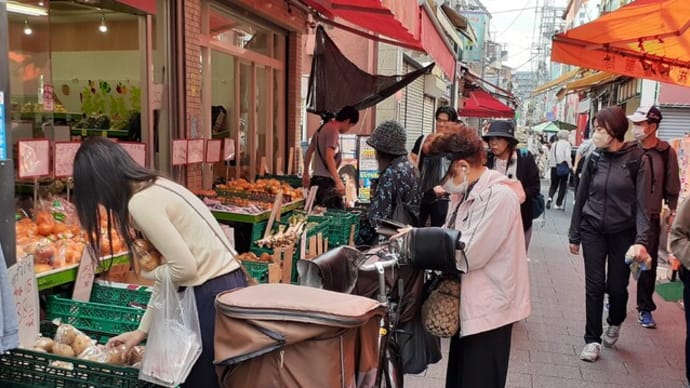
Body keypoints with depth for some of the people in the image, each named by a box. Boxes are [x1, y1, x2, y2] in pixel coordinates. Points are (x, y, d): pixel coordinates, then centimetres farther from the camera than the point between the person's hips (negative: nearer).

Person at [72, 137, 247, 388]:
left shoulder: (141, 203, -15)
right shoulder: (156, 188, 13)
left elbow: (184, 268, -19)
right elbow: (172, 267, 15)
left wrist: (150, 274, 3)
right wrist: (143, 330, 19)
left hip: (213, 293, -9)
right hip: (226, 283, 9)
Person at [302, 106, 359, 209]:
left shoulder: (322, 128, 16)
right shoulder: (333, 130, -13)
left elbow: (309, 152, 23)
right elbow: (329, 157, -24)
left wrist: (306, 173, 31)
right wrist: (338, 181, -27)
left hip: (317, 178, 10)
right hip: (326, 181, -10)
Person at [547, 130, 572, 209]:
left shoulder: (553, 144, 7)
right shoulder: (566, 144, -6)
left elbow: (550, 157, 7)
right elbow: (567, 156, -17)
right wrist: (570, 166, -12)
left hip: (554, 167, 4)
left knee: (553, 184, 15)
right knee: (563, 185, 10)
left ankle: (550, 197, -11)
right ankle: (558, 204, 11)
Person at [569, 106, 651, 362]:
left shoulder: (637, 159, -9)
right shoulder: (594, 159, -1)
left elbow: (642, 203, -10)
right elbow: (581, 198, 5)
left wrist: (641, 240, -20)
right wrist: (574, 235, 6)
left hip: (623, 233, -2)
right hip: (592, 230, 2)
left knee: (617, 286, 6)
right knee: (594, 286, 2)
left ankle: (615, 323, 38)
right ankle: (592, 340, 14)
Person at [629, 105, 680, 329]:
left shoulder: (666, 153, -5)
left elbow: (672, 187, 2)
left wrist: (673, 213, 1)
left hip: (650, 217, -1)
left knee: (648, 264, 6)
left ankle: (645, 309, 19)